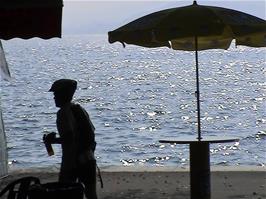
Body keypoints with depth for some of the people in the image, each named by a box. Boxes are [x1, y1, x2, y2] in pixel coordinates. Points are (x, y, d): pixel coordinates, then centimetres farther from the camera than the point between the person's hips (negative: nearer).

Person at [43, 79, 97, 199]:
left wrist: (53, 140, -8)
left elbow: (69, 137, -23)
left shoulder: (63, 113, -13)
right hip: (89, 159, 7)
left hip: (72, 162, -7)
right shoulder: (80, 109, 11)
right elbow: (92, 132, 12)